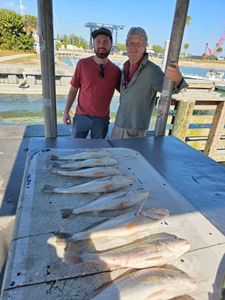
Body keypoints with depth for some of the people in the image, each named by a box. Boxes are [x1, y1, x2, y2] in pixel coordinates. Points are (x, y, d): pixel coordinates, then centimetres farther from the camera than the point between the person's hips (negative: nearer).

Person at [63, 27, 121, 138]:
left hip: (102, 119, 1)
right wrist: (66, 111, -1)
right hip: (81, 116, -1)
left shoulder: (116, 70, -1)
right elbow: (73, 89, 1)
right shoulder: (82, 64, -4)